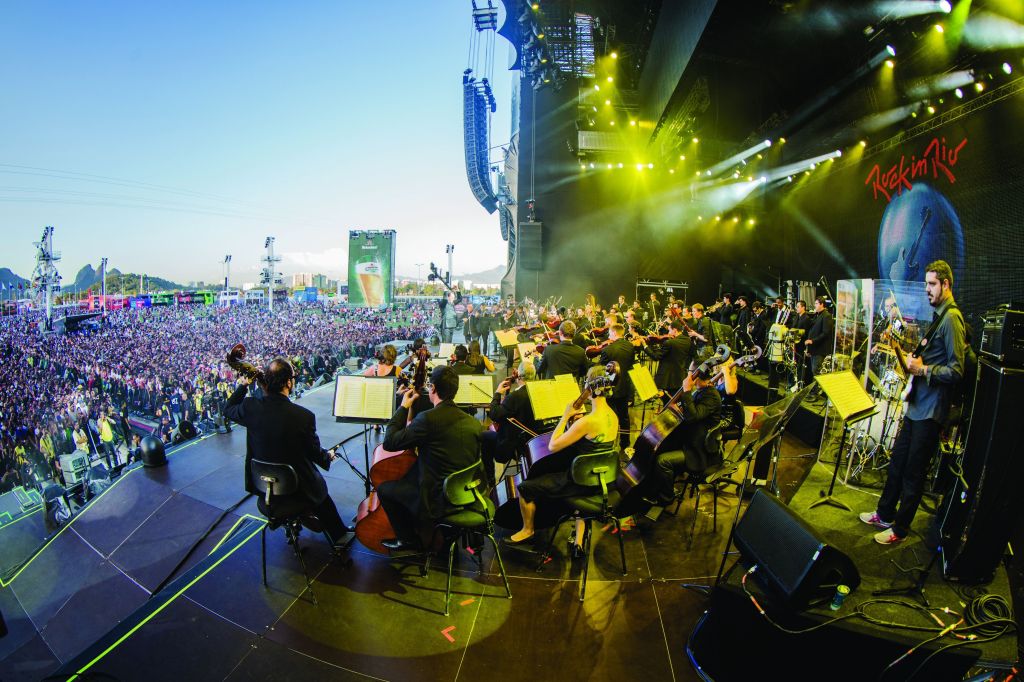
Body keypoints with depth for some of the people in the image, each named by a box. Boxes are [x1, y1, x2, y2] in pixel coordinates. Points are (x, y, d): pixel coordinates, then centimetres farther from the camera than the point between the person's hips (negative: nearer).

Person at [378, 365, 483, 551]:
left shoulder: (428, 418, -21)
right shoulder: (474, 423, -2)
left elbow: (389, 442, -14)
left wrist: (403, 407, -1)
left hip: (437, 503, -7)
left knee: (384, 488, 15)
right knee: (411, 475, 30)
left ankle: (409, 539, 24)